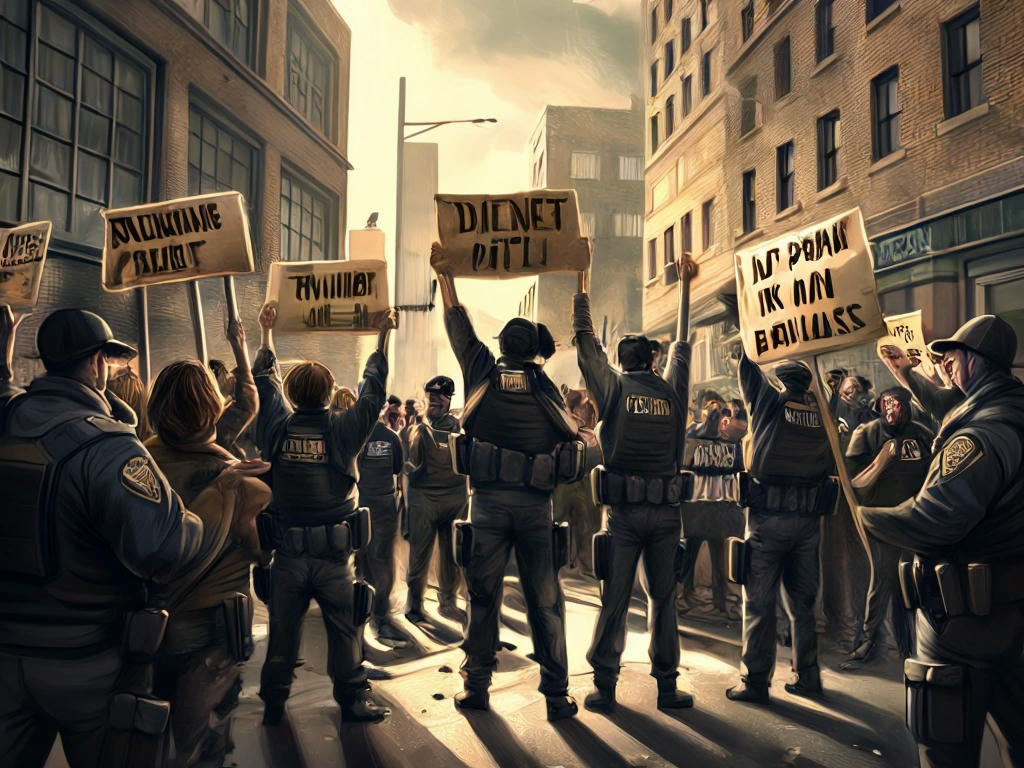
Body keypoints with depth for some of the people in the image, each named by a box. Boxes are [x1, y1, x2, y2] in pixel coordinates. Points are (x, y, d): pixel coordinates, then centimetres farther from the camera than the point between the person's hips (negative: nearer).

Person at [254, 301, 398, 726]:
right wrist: (383, 337, 3)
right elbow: (373, 391, -2)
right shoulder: (342, 428, -10)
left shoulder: (278, 427, -2)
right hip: (334, 552, -2)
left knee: (282, 630, 12)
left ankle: (273, 702, 23)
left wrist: (266, 332, 21)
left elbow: (265, 383, 12)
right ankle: (352, 699, 18)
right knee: (344, 630, 9)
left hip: (287, 551, 3)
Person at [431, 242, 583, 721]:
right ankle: (557, 693, 12)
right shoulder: (546, 385, 2)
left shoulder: (483, 372, 5)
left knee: (483, 592, 11)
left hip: (489, 499, 0)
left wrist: (445, 275, 21)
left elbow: (458, 327, 12)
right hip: (536, 502, 0)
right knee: (544, 598, 7)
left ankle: (477, 685, 16)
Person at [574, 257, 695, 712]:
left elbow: (587, 345, 8)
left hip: (623, 509, -2)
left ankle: (604, 686, 7)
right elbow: (682, 347, 19)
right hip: (666, 510, 2)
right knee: (663, 598, 10)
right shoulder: (672, 391, 5)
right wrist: (685, 286, 30)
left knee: (614, 599, 3)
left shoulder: (614, 388, -1)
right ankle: (667, 686, 15)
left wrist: (581, 288, 18)